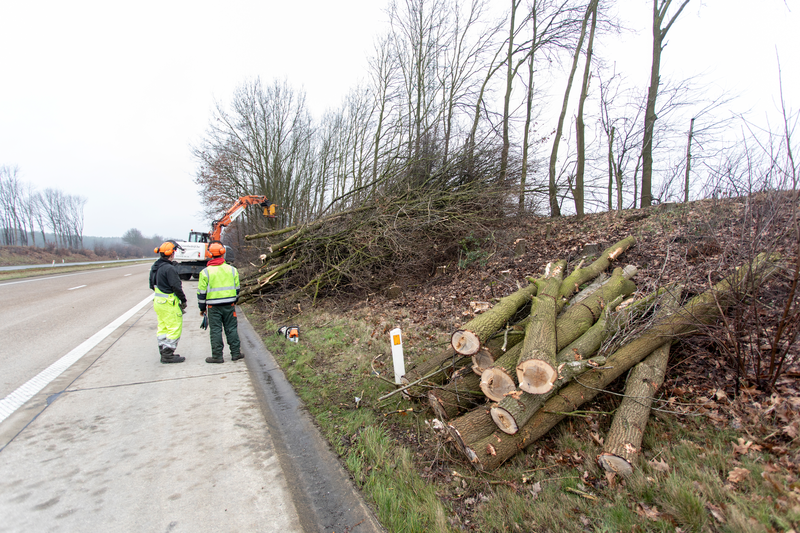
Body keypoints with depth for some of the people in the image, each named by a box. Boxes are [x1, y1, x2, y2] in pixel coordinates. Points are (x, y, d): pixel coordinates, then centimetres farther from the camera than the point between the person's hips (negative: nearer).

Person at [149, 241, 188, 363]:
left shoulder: (155, 267, 11)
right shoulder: (169, 268, -20)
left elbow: (152, 285, 19)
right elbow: (176, 286, -20)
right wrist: (183, 300, -9)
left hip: (158, 302, 10)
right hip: (169, 303, -10)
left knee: (163, 328, 16)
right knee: (175, 328, -2)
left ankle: (164, 353, 25)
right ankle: (168, 355, 1)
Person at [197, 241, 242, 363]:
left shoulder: (205, 272, -7)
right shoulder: (232, 269, 1)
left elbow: (201, 292, -3)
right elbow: (237, 288, 10)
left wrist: (202, 307, 8)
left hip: (213, 307, -2)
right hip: (229, 305, 2)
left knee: (215, 331, 6)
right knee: (231, 329, 10)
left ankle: (217, 356, 12)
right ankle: (236, 353, 16)